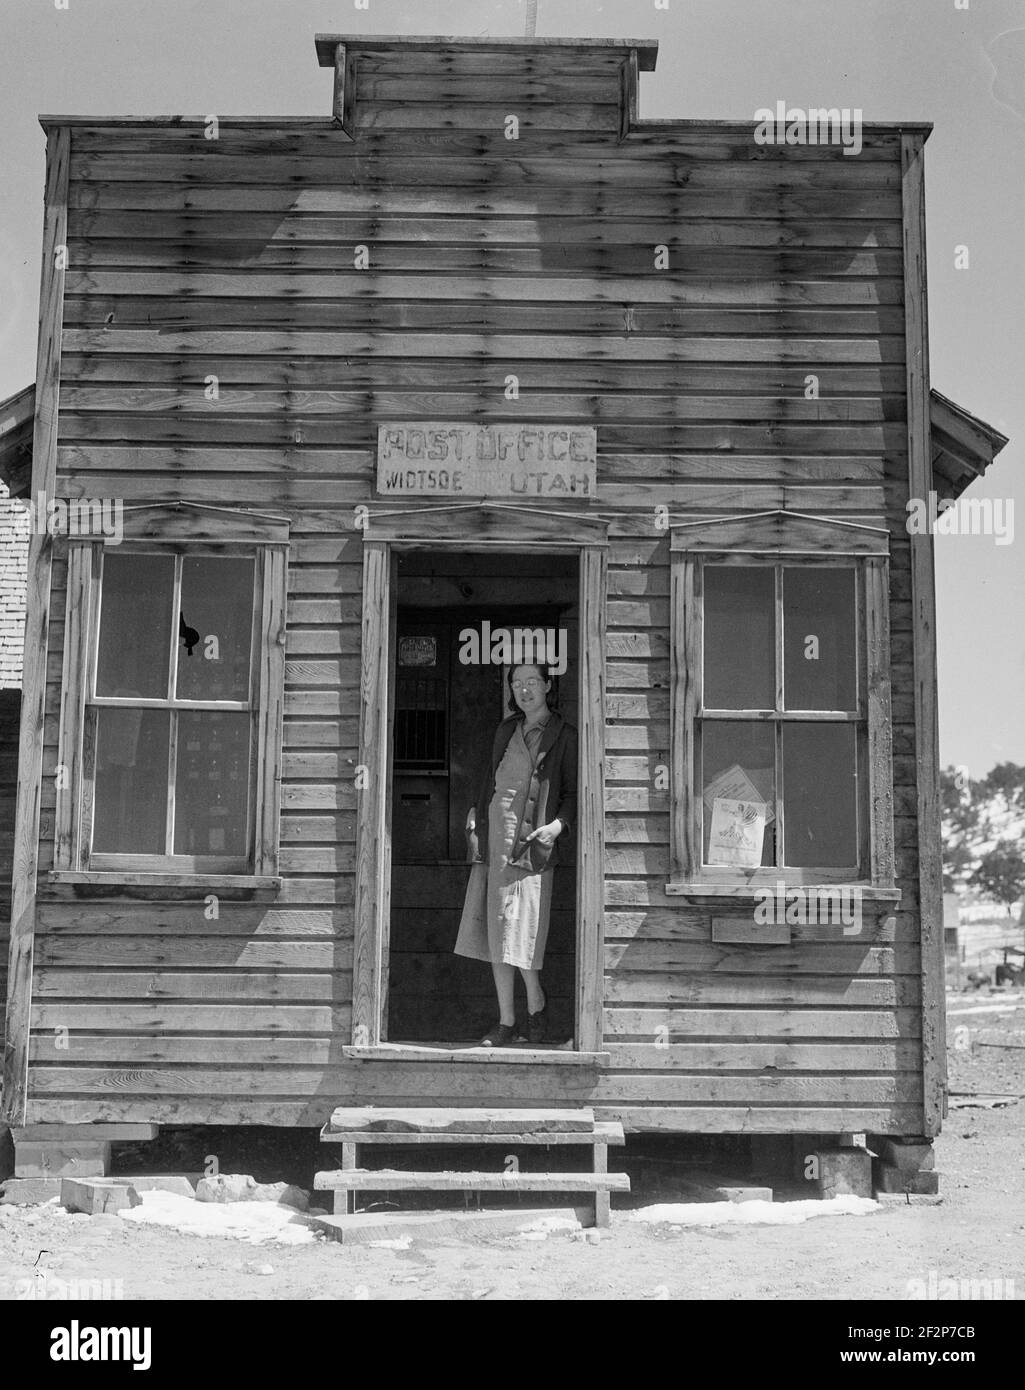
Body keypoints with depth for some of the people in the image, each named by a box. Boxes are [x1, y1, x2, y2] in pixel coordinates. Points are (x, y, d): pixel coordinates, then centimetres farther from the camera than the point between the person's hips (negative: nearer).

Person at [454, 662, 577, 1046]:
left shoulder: (563, 736, 0)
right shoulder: (506, 730, 15)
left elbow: (573, 791, 0)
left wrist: (559, 824, -15)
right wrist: (477, 815, 14)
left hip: (531, 841, -5)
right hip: (494, 835, 5)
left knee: (519, 927, -10)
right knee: (494, 932, 5)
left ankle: (536, 1001, 15)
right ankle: (505, 1021, 13)